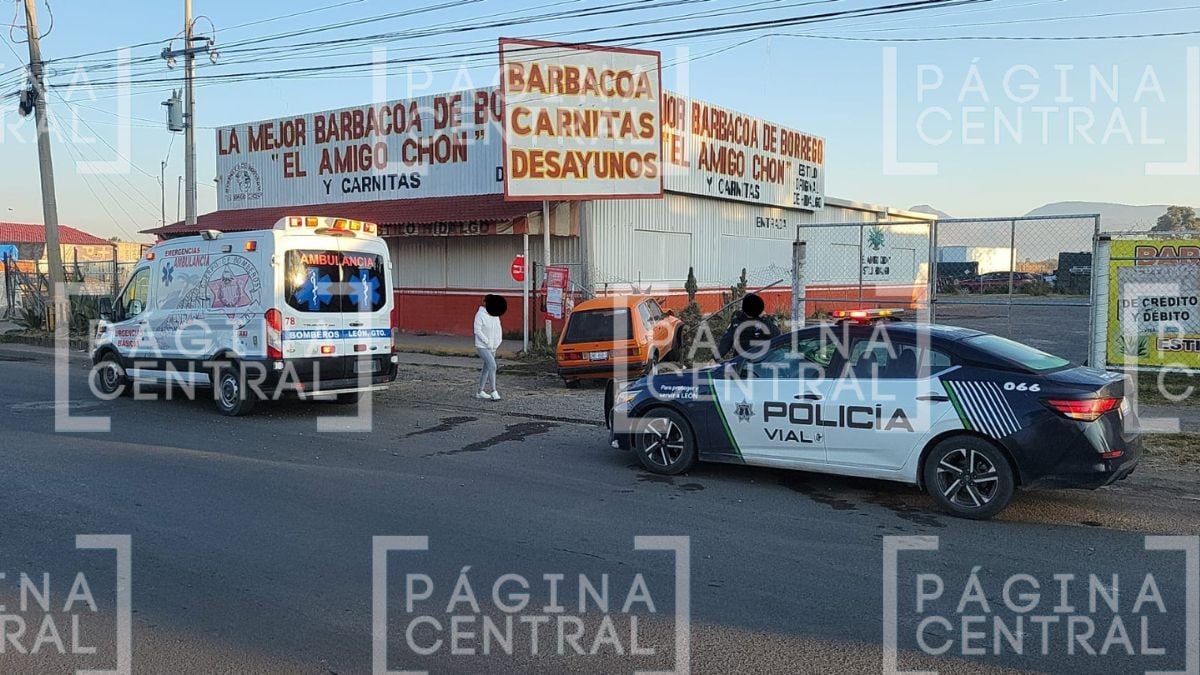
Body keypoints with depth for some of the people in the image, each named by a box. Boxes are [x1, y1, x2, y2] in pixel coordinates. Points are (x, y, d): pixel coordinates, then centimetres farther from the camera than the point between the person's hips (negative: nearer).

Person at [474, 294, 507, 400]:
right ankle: (494, 392, -17)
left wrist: (497, 342, -1)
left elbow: (498, 329, 13)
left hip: (492, 347, 7)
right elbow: (477, 331, -18)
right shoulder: (480, 315, -13)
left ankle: (480, 392, 21)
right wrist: (488, 342, -18)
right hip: (482, 346, -7)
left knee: (487, 369, 11)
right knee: (492, 365, -20)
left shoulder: (495, 315, 7)